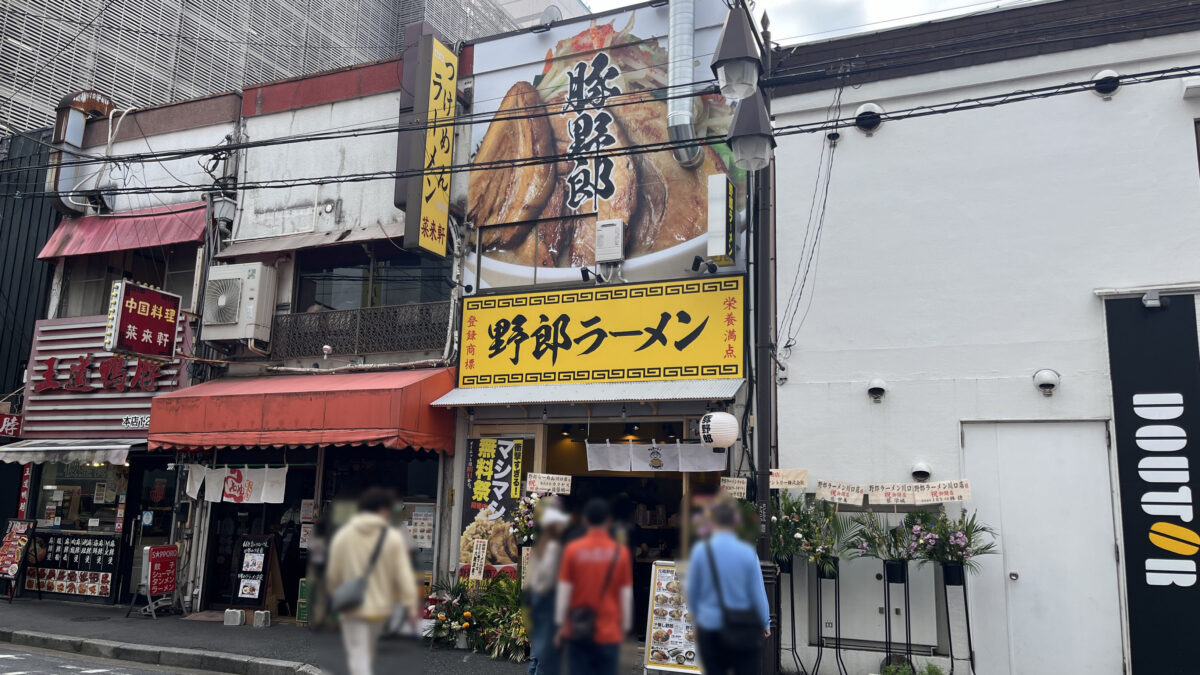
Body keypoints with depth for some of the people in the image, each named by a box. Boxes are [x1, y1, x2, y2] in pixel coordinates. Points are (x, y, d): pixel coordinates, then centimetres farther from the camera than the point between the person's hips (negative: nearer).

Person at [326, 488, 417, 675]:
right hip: (380, 607, 1)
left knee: (358, 659, 1)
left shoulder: (342, 536, -5)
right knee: (369, 652, 24)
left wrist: (333, 591, 19)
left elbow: (333, 574, 0)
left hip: (353, 608, -1)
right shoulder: (393, 538, -9)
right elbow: (404, 576, -12)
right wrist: (410, 604, -10)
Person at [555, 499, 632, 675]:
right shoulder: (620, 552, -4)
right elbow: (627, 596, 0)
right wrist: (625, 627, 11)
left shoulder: (572, 549, -6)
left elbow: (564, 591, -3)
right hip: (609, 634, 0)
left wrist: (560, 624, 7)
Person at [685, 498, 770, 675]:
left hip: (709, 628, 1)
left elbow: (692, 591, 2)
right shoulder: (747, 552, -9)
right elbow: (758, 592, -2)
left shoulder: (701, 551, -7)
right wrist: (765, 623, 12)